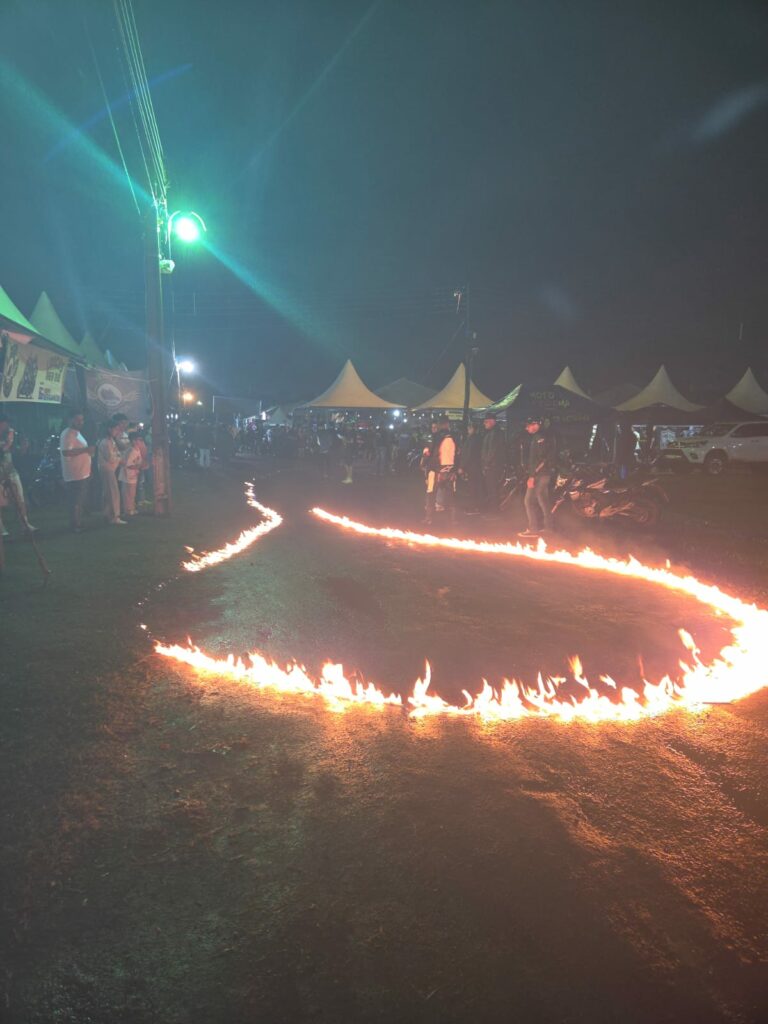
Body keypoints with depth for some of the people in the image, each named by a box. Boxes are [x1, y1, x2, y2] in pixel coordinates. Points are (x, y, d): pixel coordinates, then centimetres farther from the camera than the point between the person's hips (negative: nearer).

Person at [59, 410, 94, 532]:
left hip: (83, 474, 11)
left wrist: (89, 451, 15)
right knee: (75, 502, -5)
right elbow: (66, 452, -28)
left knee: (80, 501, 18)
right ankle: (75, 526, 1)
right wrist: (85, 449, -28)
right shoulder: (67, 434, -15)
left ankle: (78, 524, 27)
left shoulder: (77, 433, 18)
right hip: (75, 476, -11)